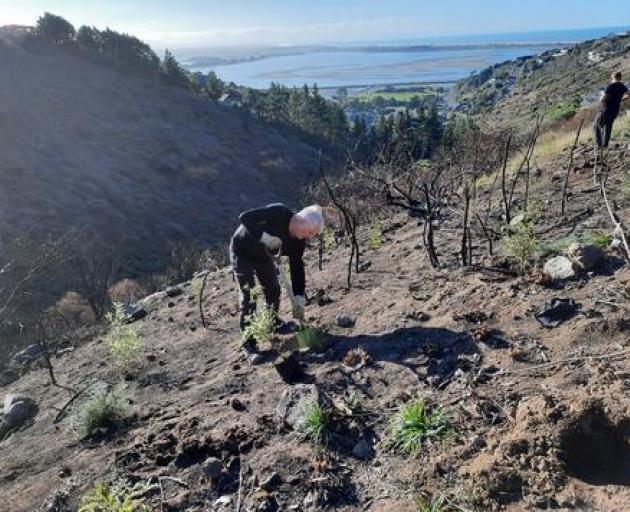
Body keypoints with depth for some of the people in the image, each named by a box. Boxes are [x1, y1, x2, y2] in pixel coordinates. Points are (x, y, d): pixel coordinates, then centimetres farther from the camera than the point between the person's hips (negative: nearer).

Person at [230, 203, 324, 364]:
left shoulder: (299, 240, -13)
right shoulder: (278, 213, -32)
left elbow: (297, 268, -10)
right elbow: (245, 217, -34)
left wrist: (299, 299, -15)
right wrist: (264, 236, -43)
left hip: (263, 256, 7)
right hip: (242, 251, -7)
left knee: (273, 290, 9)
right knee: (249, 295, -12)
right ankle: (248, 344, -8)